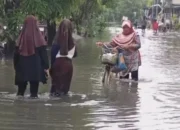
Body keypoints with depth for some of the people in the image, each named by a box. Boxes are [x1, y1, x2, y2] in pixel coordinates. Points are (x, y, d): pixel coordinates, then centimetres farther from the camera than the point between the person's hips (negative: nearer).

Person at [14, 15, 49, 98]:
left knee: (21, 87, 13)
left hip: (22, 66, 3)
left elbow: (16, 53, 5)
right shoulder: (38, 36, -7)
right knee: (34, 85, 1)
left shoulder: (22, 37, 1)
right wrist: (46, 67, -3)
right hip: (35, 66, -3)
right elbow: (43, 52, -7)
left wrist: (16, 66, 15)